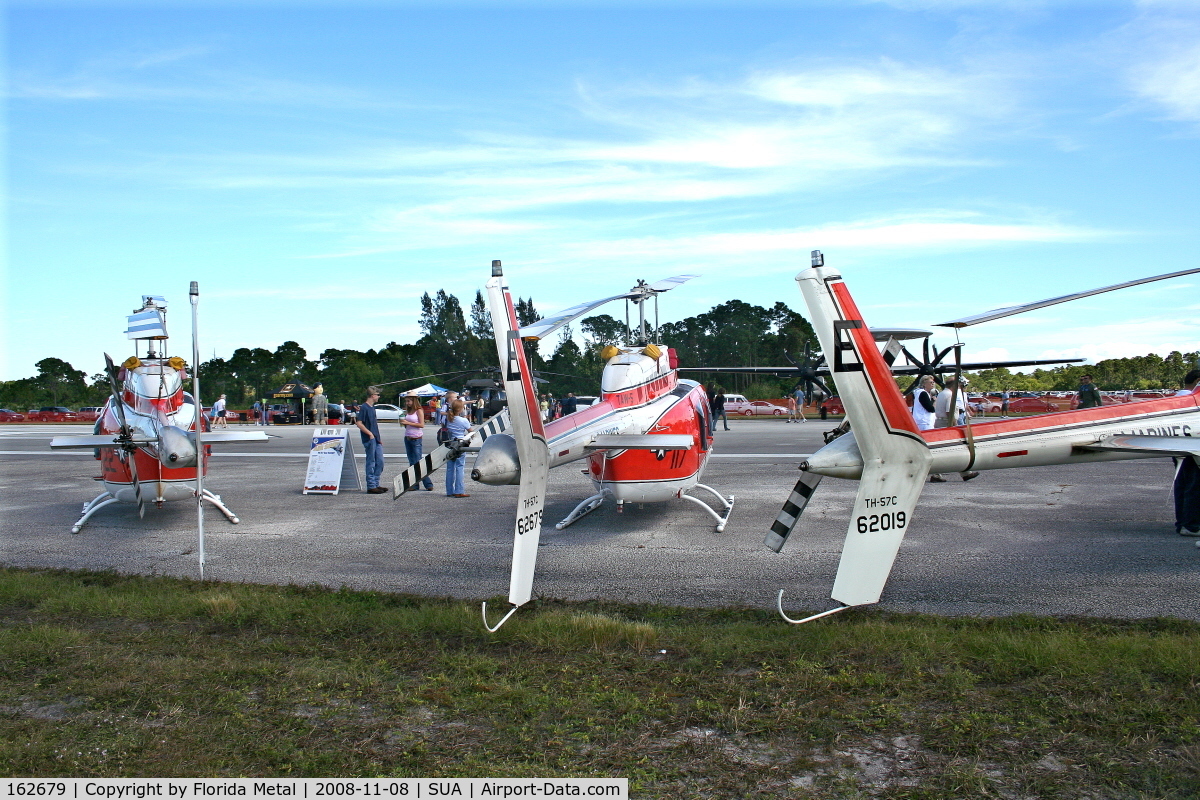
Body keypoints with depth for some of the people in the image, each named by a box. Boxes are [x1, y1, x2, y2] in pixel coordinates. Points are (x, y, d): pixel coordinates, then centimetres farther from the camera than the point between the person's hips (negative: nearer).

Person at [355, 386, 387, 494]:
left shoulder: (372, 408, 16)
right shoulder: (364, 407, -11)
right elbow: (359, 423, -17)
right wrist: (370, 434, -18)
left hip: (376, 439, 9)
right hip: (369, 439, -9)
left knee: (380, 462, 10)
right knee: (371, 463, -4)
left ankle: (376, 484, 18)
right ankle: (371, 486, 2)